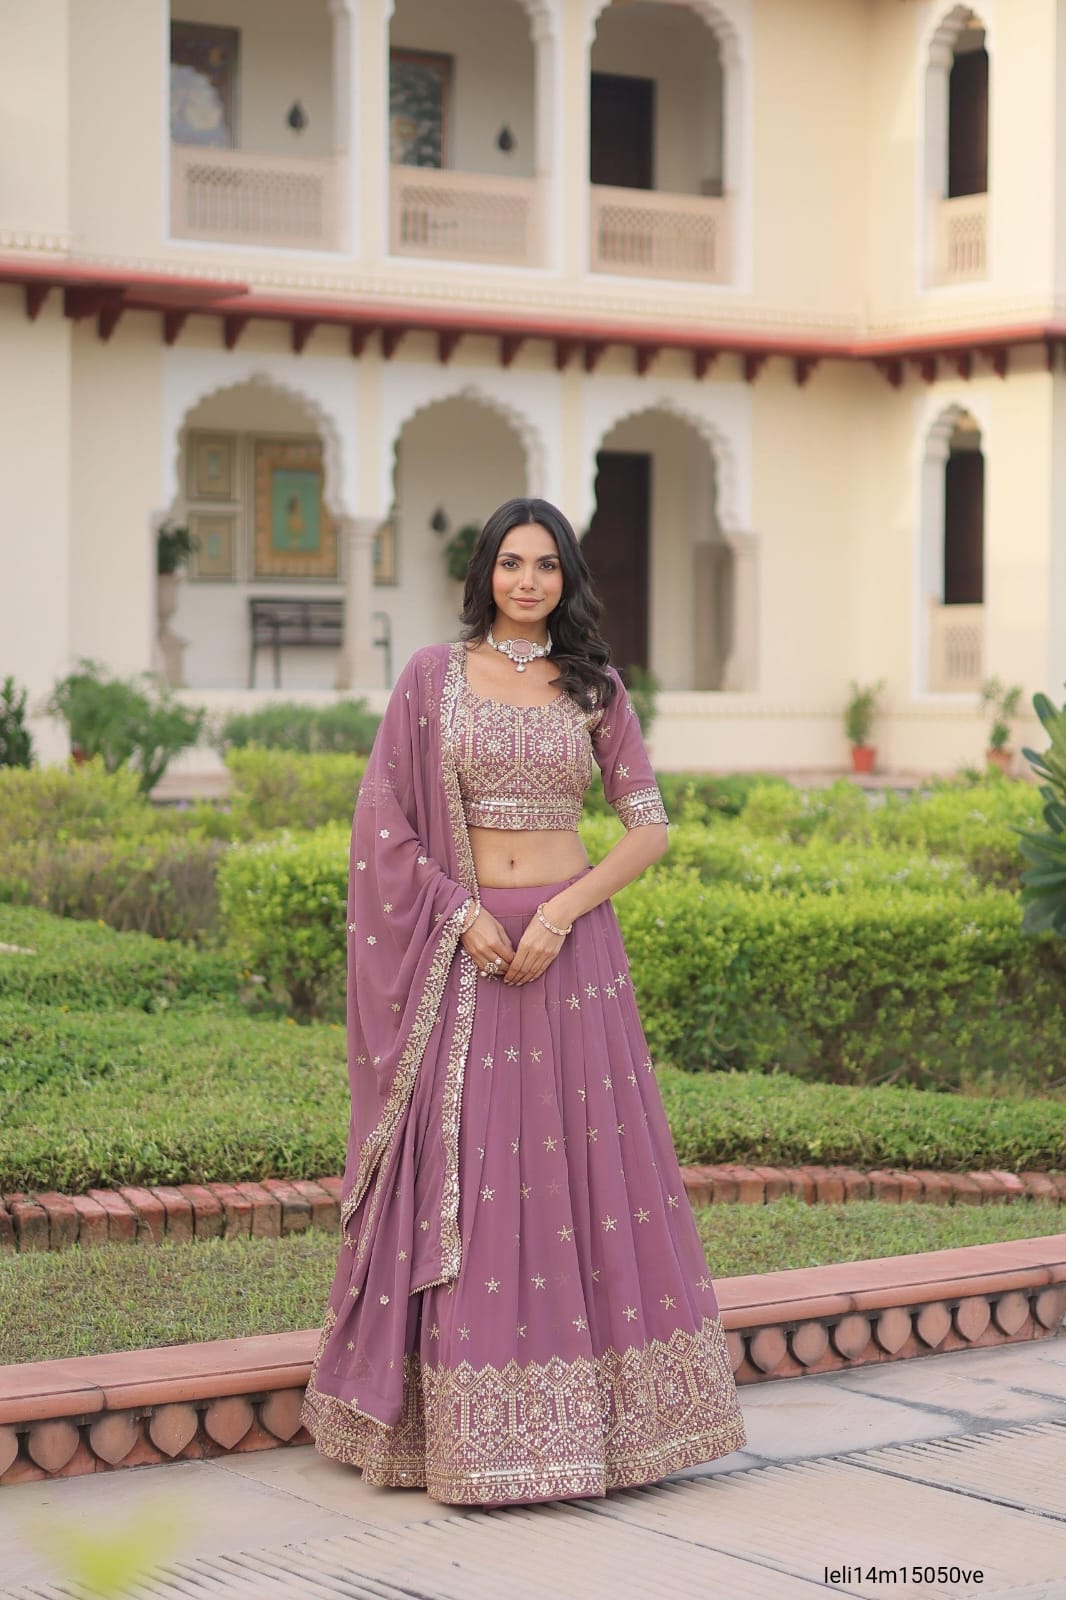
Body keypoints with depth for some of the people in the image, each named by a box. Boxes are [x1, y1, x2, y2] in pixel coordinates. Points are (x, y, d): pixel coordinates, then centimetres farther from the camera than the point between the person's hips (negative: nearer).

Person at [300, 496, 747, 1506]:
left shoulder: (594, 687, 6)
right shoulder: (433, 676, 3)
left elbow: (650, 826, 4)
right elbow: (383, 820, 0)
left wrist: (563, 912, -9)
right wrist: (461, 914, -10)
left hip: (568, 942, 1)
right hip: (462, 948, -1)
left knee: (584, 1166, 1)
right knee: (462, 1172, -2)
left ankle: (592, 1413, 10)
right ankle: (464, 1424, 5)